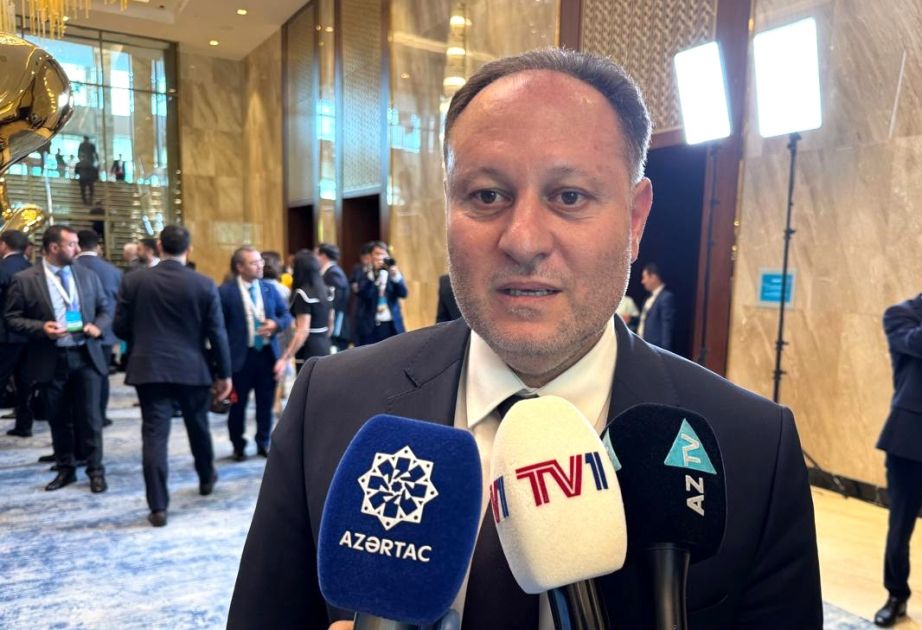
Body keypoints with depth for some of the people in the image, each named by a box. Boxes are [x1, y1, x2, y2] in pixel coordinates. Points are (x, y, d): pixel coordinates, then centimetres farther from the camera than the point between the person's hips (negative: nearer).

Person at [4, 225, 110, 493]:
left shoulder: (88, 275, 5)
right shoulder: (24, 279, -4)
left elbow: (104, 309, 11)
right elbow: (11, 318, -2)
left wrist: (98, 326, -9)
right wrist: (41, 328, -18)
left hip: (86, 356, 1)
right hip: (50, 360, -1)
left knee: (89, 416, 4)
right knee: (59, 418, 12)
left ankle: (95, 470, 16)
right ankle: (65, 469, 27)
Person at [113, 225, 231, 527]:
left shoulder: (133, 281, -4)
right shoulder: (204, 284, -7)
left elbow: (120, 327, 1)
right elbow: (217, 333, -6)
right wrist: (224, 373, 3)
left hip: (149, 368, 0)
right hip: (193, 368, 0)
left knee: (154, 435, 1)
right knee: (198, 426, 20)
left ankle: (158, 507, 1)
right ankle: (206, 477, 42)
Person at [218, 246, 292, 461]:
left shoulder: (269, 288, 6)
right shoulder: (225, 291, -8)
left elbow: (286, 315, 10)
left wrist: (276, 324, -12)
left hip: (268, 354, 4)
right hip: (241, 356, -4)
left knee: (266, 404, 13)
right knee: (238, 406, 10)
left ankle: (264, 443, 29)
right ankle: (238, 446, 28)